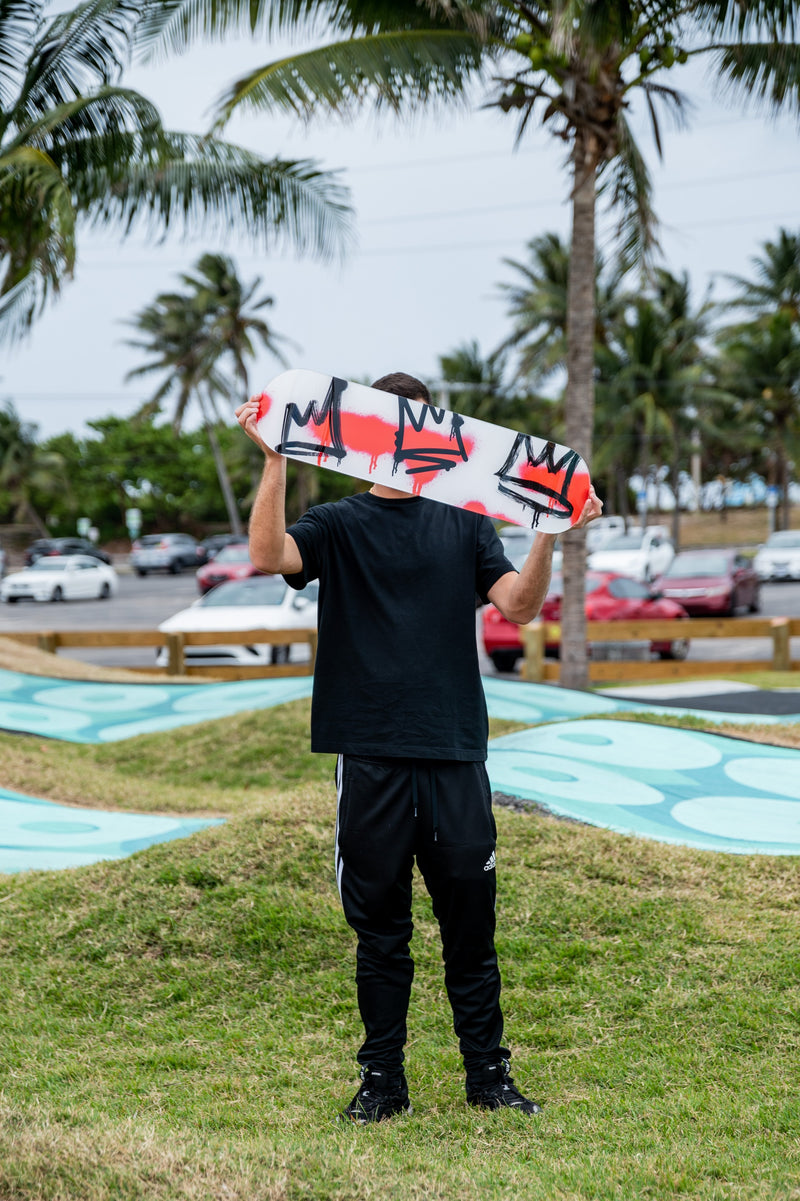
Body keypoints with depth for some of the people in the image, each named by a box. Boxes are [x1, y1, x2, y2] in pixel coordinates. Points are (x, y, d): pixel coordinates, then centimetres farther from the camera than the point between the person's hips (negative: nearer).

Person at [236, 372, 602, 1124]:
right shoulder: (339, 525, 6)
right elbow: (268, 556, -14)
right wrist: (275, 458, -21)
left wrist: (550, 533, -14)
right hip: (371, 757, -1)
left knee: (470, 921, 6)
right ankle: (382, 1080, 18)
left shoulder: (464, 525, 12)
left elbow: (518, 606, 0)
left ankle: (488, 1074, 18)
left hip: (455, 752, 1)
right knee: (379, 928, 7)